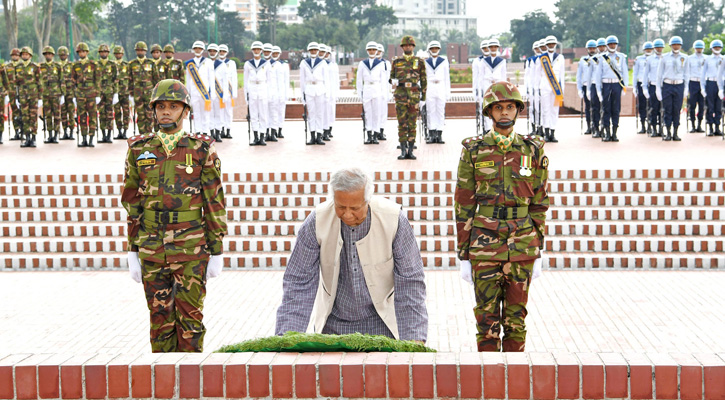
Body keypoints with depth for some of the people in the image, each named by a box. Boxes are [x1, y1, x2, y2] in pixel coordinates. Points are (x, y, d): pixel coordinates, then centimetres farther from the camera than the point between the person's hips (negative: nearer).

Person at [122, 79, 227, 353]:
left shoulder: (202, 150, 0)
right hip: (152, 252, 2)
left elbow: (215, 202, 1)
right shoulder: (140, 150, 7)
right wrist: (133, 252, 7)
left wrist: (217, 253, -2)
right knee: (160, 319, 7)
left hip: (192, 251, -2)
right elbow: (131, 202, 10)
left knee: (190, 319, 1)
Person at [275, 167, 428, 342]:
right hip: (333, 322, 1)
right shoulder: (317, 221, -14)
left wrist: (414, 339, -18)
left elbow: (410, 281, -11)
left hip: (380, 322, -1)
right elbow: (298, 282, -9)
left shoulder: (393, 219, -17)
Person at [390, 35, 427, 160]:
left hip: (414, 95, 0)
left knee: (412, 124, 2)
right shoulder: (396, 61, 9)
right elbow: (392, 77, 16)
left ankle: (410, 151, 6)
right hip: (400, 94, 0)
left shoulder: (420, 62, 6)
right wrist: (393, 81, -10)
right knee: (402, 123, -2)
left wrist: (423, 98, 3)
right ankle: (403, 151, 1)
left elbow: (424, 81, 7)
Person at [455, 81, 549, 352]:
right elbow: (463, 205, 3)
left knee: (516, 317, 6)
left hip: (522, 247, 1)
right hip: (484, 247, -1)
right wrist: (463, 256, 0)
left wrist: (537, 253, 5)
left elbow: (539, 204, 8)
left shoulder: (533, 150, 5)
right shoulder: (473, 151, 1)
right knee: (487, 319, 1)